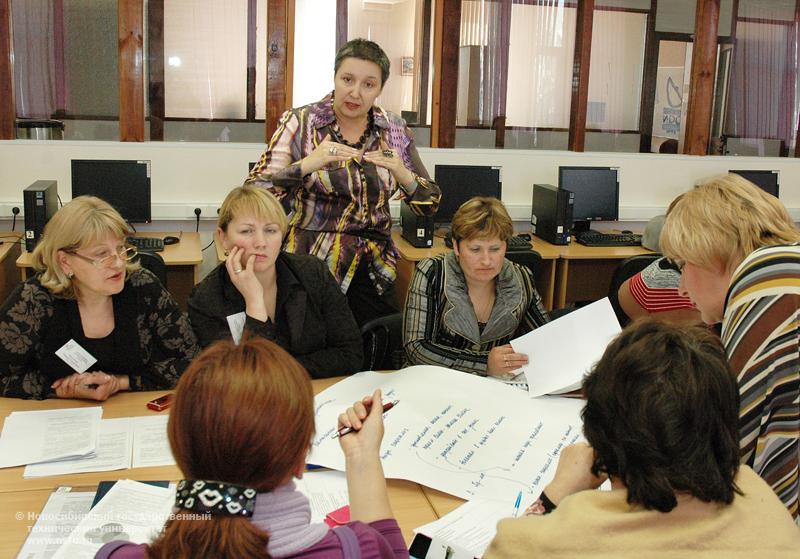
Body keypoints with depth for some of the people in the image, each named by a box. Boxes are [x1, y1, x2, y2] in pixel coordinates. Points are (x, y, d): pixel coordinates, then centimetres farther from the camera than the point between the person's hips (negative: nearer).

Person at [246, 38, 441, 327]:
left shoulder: (394, 130, 3)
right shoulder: (300, 123, -5)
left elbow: (430, 204, 3)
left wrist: (402, 173, -16)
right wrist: (307, 164, -29)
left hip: (374, 269, 3)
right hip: (312, 265, -3)